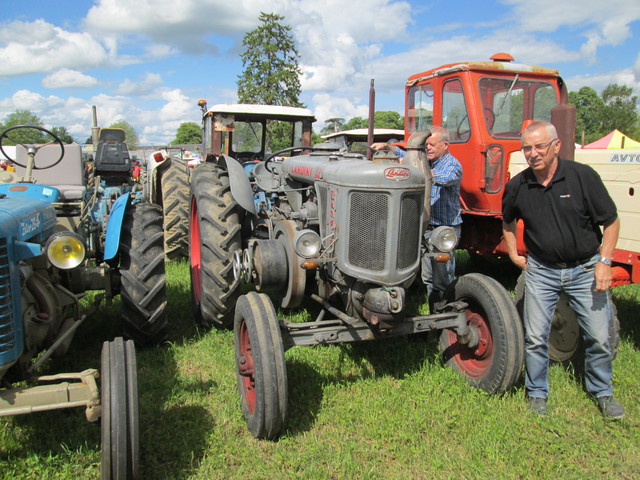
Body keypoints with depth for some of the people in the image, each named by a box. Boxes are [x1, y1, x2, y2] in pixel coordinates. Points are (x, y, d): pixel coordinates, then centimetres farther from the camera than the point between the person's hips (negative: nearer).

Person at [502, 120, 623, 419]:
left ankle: (602, 393, 31)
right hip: (541, 270, 1)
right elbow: (508, 221, 16)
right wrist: (513, 254, 9)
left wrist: (604, 262, -12)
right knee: (535, 337, 3)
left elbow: (611, 221, -5)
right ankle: (537, 393, 23)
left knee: (598, 336, 7)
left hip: (585, 269, -1)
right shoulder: (517, 186, -5)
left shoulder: (582, 176, -12)